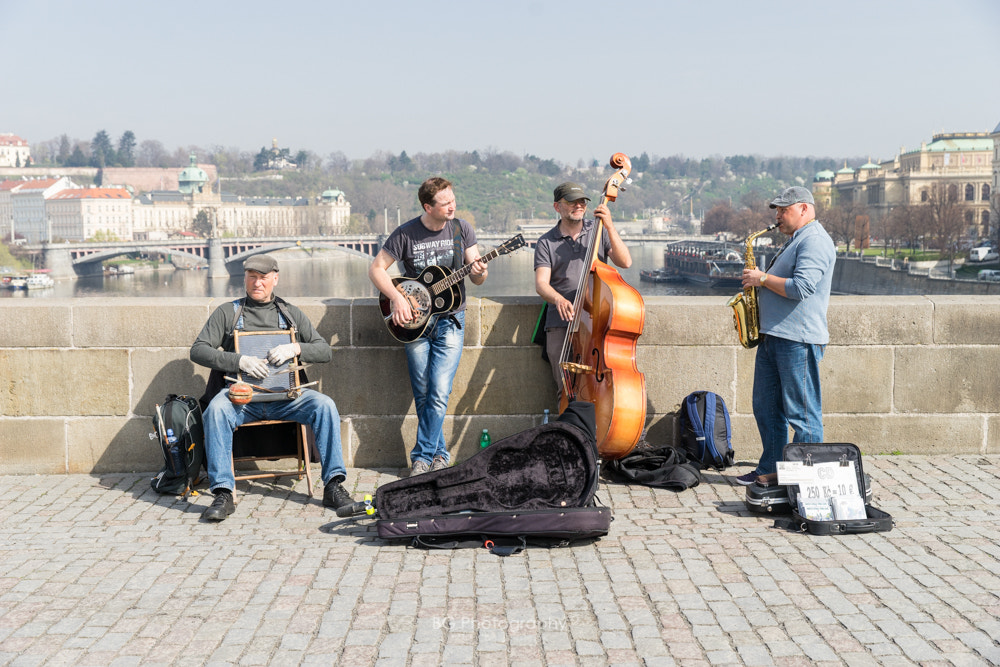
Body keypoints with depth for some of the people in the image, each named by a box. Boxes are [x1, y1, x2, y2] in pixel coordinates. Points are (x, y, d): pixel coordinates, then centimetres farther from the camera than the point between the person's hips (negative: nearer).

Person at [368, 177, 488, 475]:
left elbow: (477, 279, 2)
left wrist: (478, 272, -22)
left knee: (439, 394, -10)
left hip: (449, 320, 0)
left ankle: (422, 456, 2)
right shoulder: (406, 233, -5)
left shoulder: (461, 229, 0)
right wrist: (397, 298, -14)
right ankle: (439, 453, 20)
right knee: (423, 396, 5)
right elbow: (376, 268, 0)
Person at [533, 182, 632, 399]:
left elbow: (625, 262, -2)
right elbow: (541, 283, -4)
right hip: (561, 323, 0)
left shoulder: (598, 231, 10)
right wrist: (558, 299, -26)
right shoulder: (546, 242, 8)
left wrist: (610, 227, -11)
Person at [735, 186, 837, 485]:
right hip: (773, 335, 11)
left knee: (802, 413, -4)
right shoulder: (795, 240, 22)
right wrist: (761, 281, 13)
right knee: (766, 407, 13)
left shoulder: (815, 241, -11)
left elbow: (801, 288, -23)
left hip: (798, 339, -11)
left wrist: (763, 279, -12)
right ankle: (770, 469, 22)